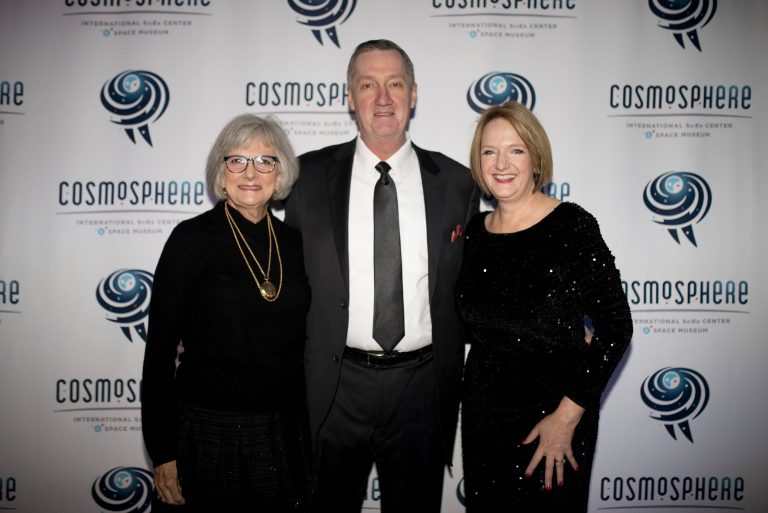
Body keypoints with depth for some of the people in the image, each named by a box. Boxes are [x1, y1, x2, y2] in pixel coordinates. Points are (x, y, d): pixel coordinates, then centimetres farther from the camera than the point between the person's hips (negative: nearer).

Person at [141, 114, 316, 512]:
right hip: (210, 432, -4)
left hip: (286, 434, 4)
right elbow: (160, 348, -7)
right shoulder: (192, 238, -8)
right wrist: (163, 453, -8)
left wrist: (308, 430, 10)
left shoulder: (293, 243, 3)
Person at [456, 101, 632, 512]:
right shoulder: (474, 231, 1)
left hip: (552, 419, -4)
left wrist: (567, 415, -17)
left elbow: (616, 328, -15)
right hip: (481, 412, 5)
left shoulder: (572, 226, -14)